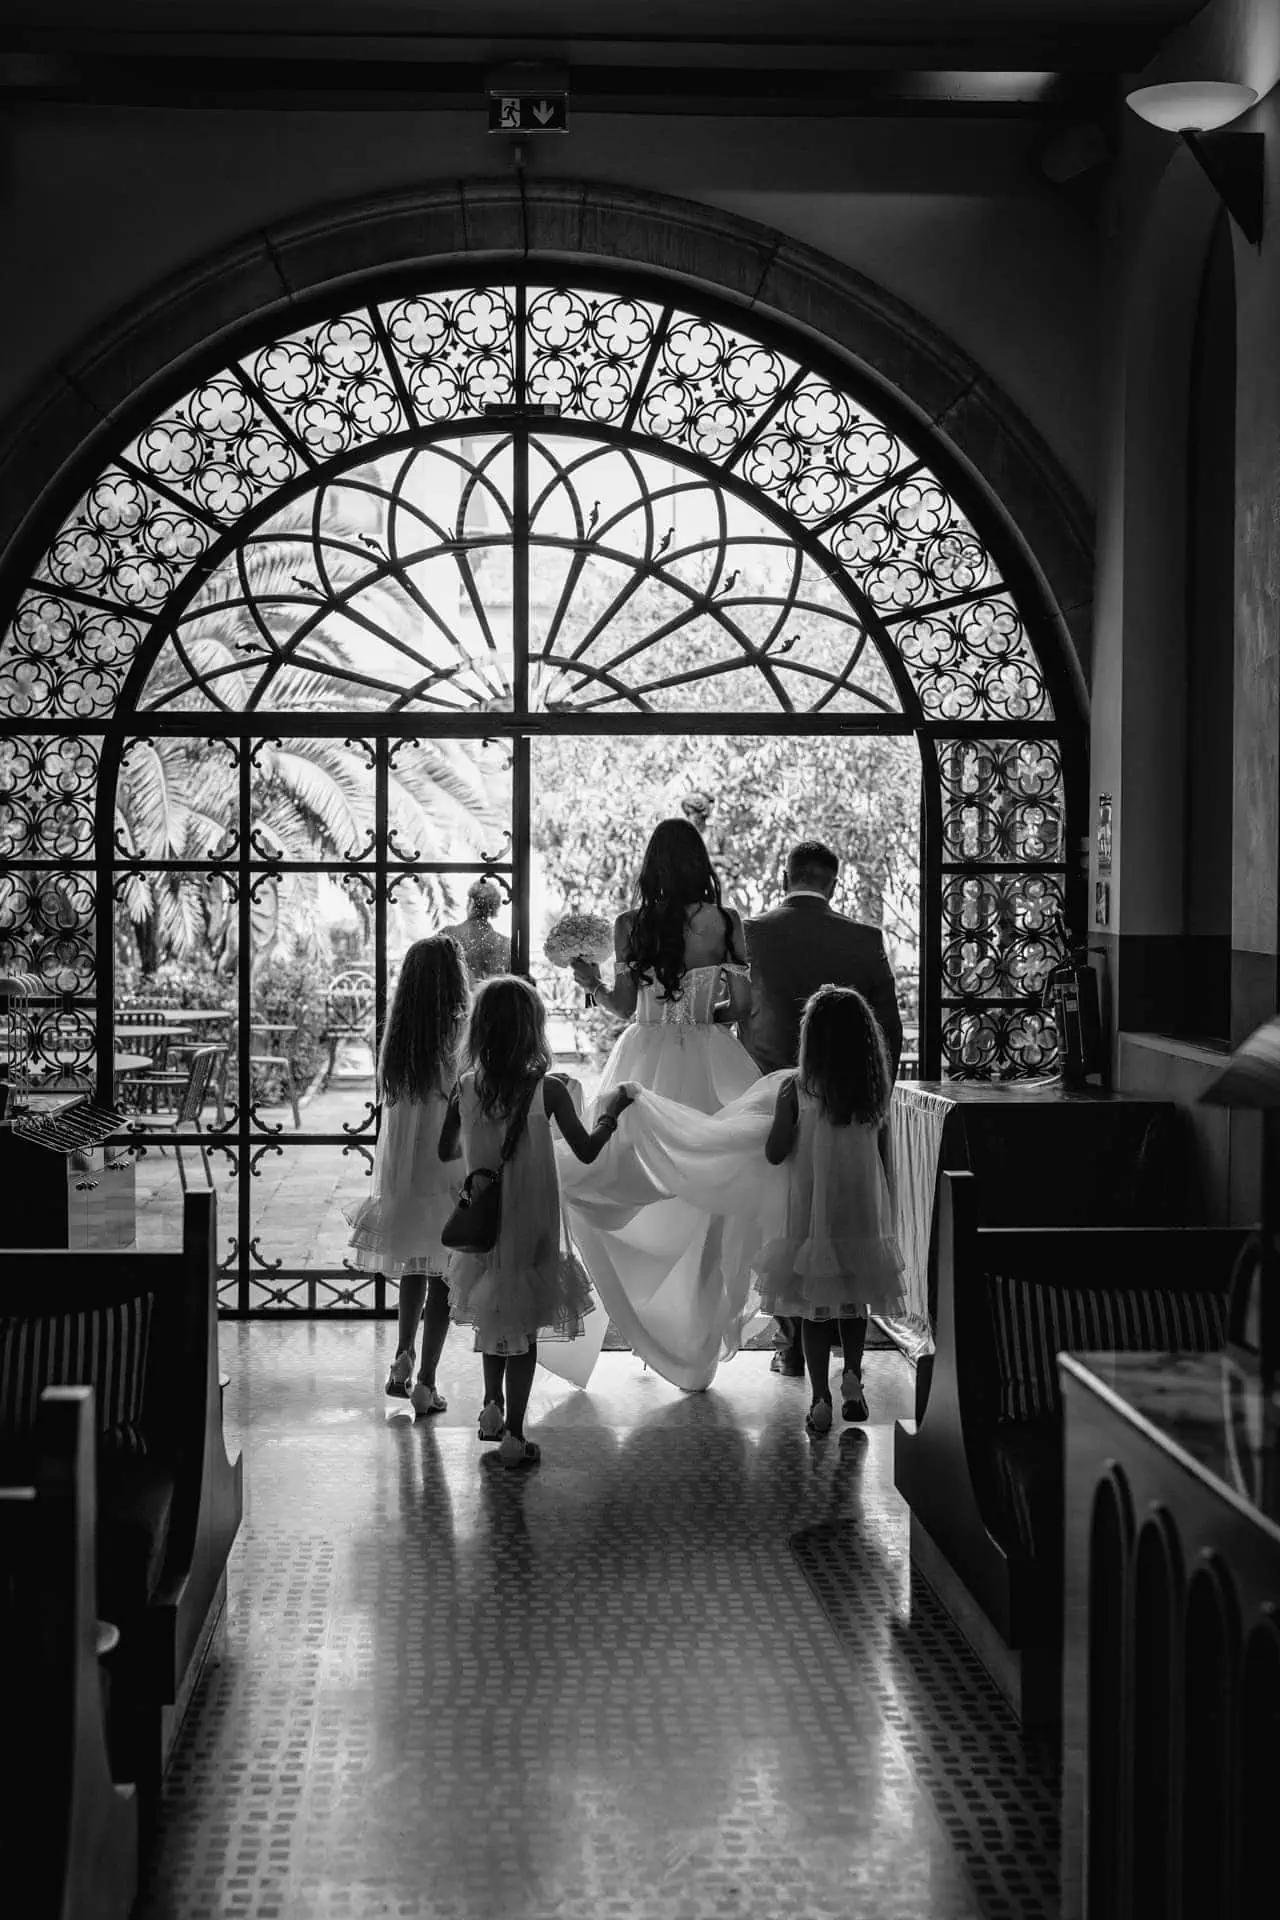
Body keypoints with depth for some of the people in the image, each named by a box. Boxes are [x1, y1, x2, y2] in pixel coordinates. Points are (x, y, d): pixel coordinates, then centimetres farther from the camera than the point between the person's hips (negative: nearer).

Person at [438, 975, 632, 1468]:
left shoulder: (465, 1089, -6)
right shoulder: (547, 1090, -16)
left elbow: (446, 1151, 6)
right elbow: (586, 1151, -11)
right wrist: (612, 1110, 5)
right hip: (530, 1228, -3)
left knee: (493, 1318, 24)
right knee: (524, 1329, 6)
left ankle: (493, 1408, 30)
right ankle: (513, 1435, 8)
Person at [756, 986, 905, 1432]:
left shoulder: (797, 1089, -12)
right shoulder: (875, 1090, -3)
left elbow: (774, 1154, -9)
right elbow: (882, 1157, 3)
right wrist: (886, 1213, 14)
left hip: (811, 1215, -3)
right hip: (863, 1212, 3)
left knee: (814, 1308, 5)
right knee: (855, 1303, 19)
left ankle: (821, 1400, 3)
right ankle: (852, 1377, 3)